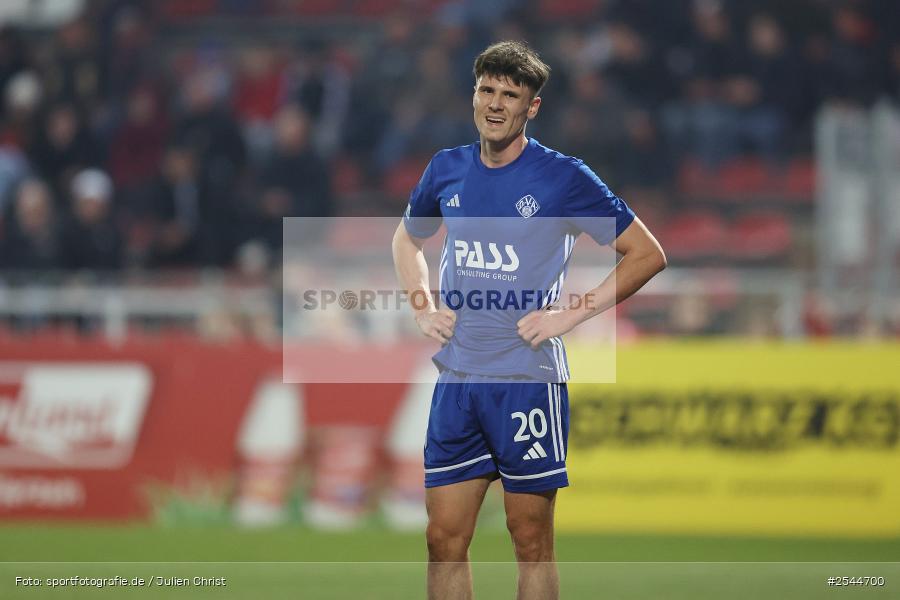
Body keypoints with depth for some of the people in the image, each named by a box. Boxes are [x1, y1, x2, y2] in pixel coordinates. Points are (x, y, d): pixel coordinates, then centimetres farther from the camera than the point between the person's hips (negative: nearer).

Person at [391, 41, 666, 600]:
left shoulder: (563, 177, -6)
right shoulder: (447, 170, 8)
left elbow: (647, 254, -3)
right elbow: (407, 240, 28)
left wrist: (572, 314, -9)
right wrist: (425, 308, 11)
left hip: (529, 379, -4)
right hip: (457, 379, 4)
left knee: (531, 538, 1)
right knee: (445, 537, 3)